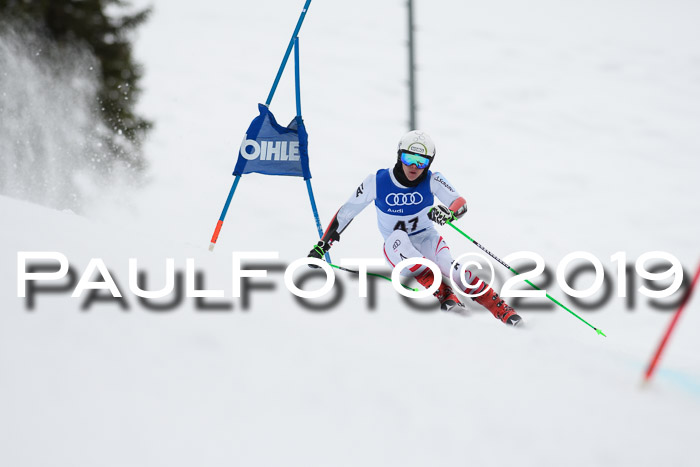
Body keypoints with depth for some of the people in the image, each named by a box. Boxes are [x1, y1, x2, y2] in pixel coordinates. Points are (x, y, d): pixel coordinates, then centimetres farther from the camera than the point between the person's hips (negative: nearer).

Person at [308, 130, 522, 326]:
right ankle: (444, 294, -42)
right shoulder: (377, 182, -10)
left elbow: (461, 203, -22)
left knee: (448, 265, -31)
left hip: (426, 240, 0)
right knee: (398, 237, -34)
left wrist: (448, 212, -46)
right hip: (397, 251, 0)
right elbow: (346, 212, 0)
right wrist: (322, 245, 1)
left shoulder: (432, 181, -10)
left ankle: (501, 308, -32)